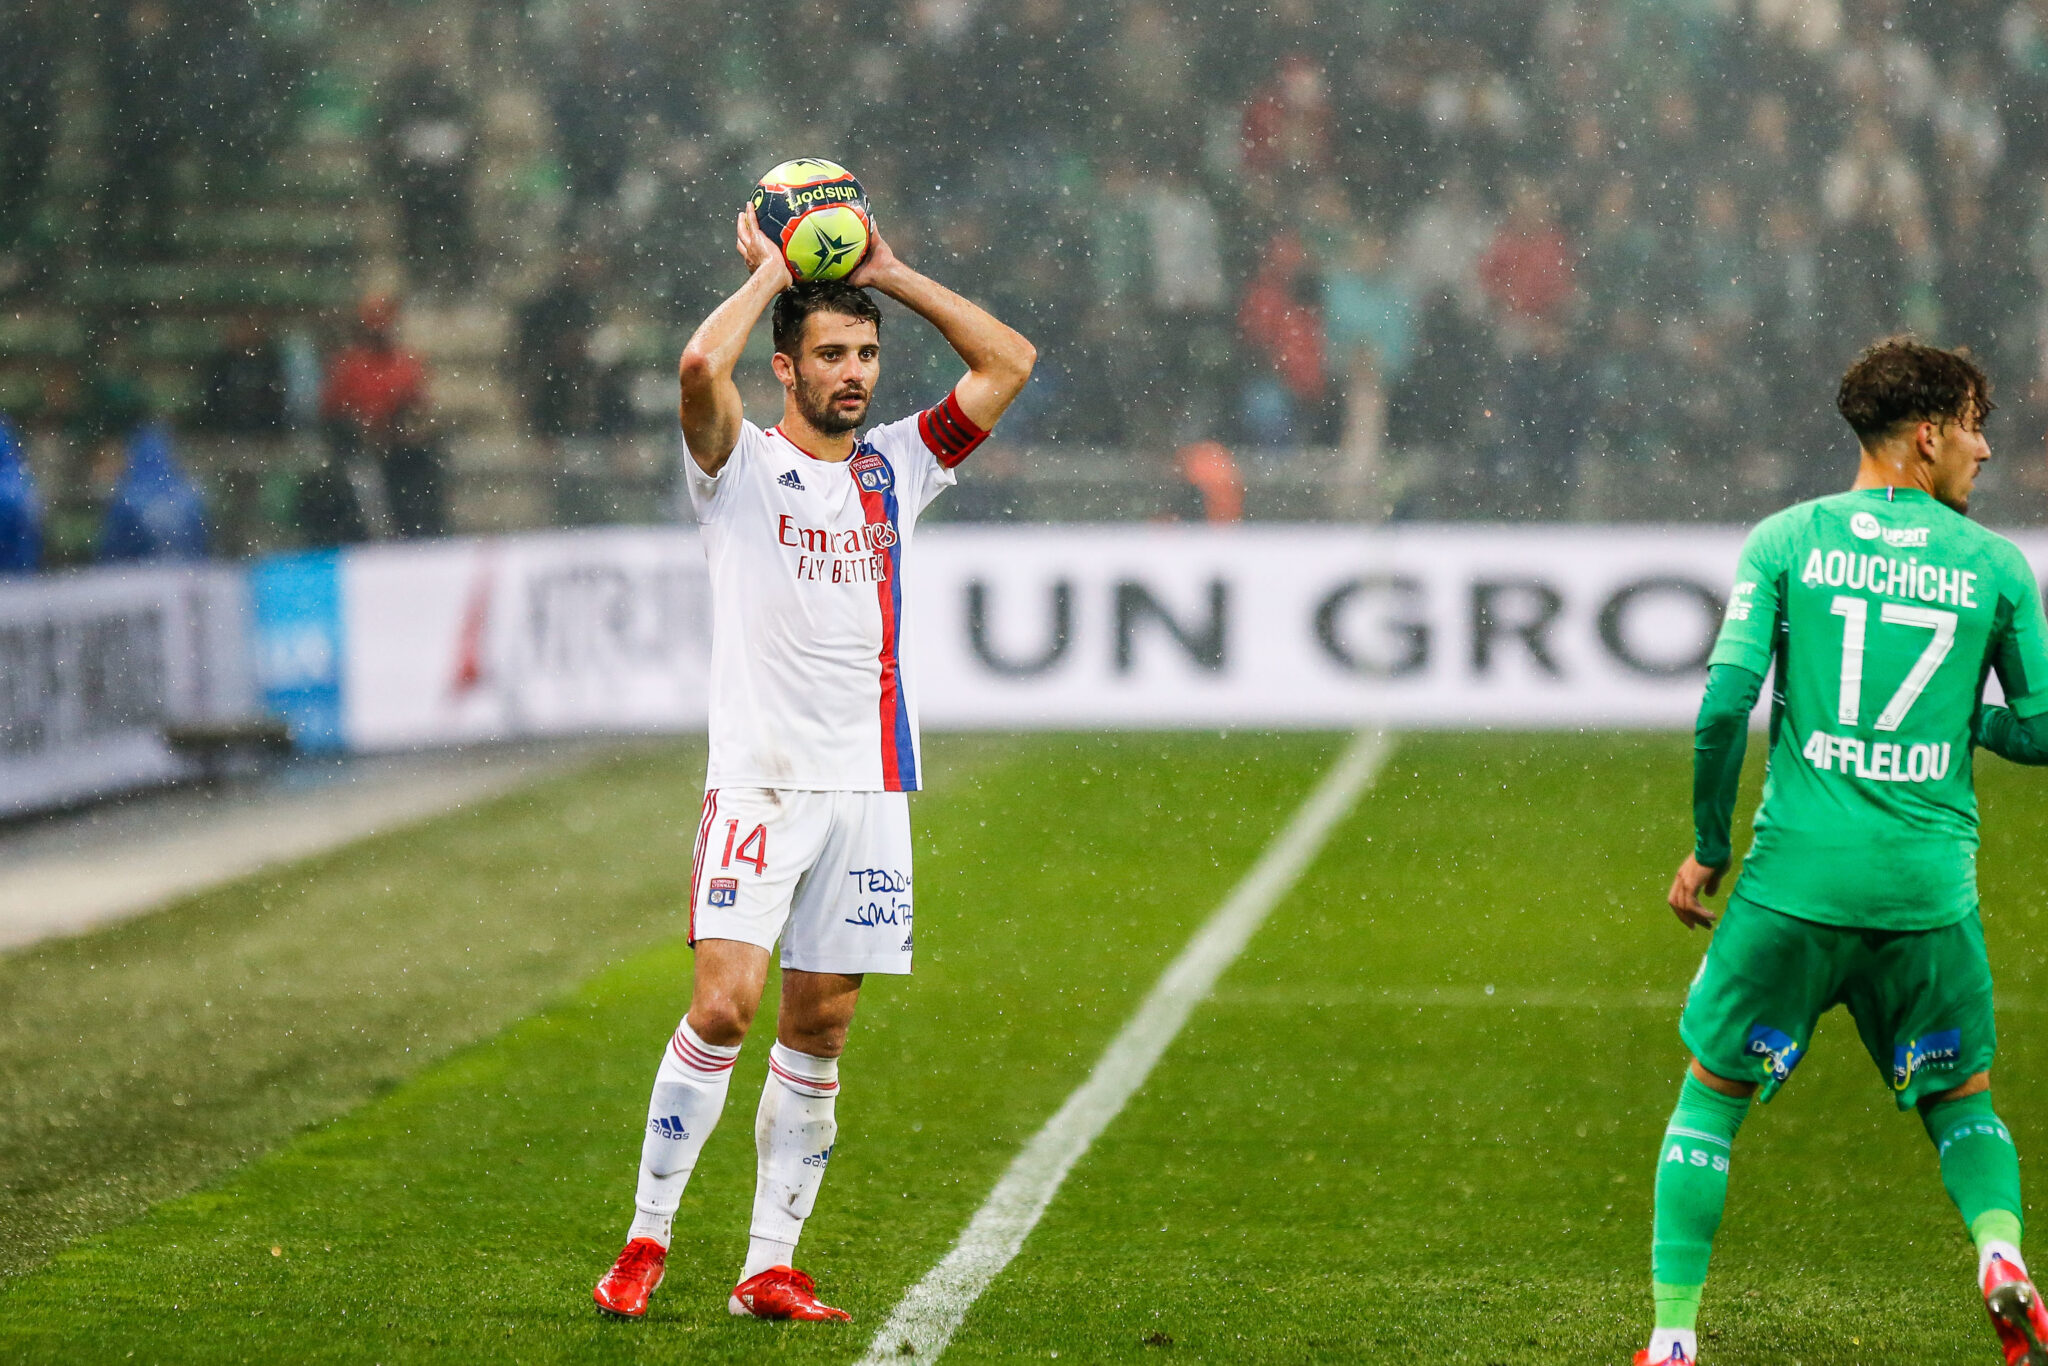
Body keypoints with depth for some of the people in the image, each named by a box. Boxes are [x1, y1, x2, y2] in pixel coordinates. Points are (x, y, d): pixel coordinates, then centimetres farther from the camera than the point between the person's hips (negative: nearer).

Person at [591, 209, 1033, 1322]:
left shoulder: (897, 467, 14)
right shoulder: (741, 465, 1)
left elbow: (1009, 362, 12)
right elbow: (702, 366, -19)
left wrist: (889, 275, 10)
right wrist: (768, 276, -3)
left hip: (869, 785, 4)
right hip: (758, 779, -4)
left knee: (819, 1030, 3)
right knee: (724, 1003, -15)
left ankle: (770, 1267, 7)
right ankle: (646, 1238, -4)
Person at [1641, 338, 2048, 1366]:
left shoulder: (1786, 540, 1)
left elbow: (1725, 700, -7)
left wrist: (1707, 849, 5)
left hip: (1798, 876, -1)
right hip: (1932, 886, 1)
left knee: (1711, 1096, 13)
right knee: (1961, 1099, 20)